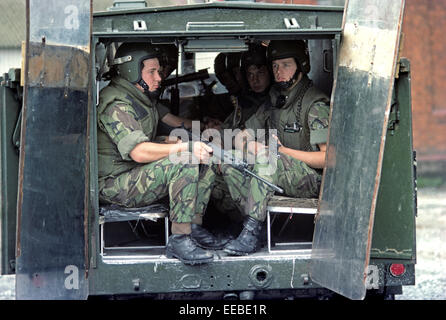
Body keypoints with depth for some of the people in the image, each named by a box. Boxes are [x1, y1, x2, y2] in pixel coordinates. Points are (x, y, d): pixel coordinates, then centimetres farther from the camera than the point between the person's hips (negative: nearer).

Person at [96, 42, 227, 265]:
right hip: (115, 184, -10)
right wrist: (185, 148, -31)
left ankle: (194, 227, 1)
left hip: (138, 174, 10)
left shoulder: (145, 99, 16)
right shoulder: (117, 105, -18)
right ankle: (179, 240, -30)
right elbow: (139, 152, -28)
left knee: (204, 161, 3)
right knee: (184, 163, -29)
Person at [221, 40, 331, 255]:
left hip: (312, 179, -7)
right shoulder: (273, 102, 13)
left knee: (267, 155, -34)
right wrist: (249, 144, -7)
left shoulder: (316, 105, -10)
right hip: (278, 177, 8)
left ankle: (251, 233, -38)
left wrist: (282, 150, -20)